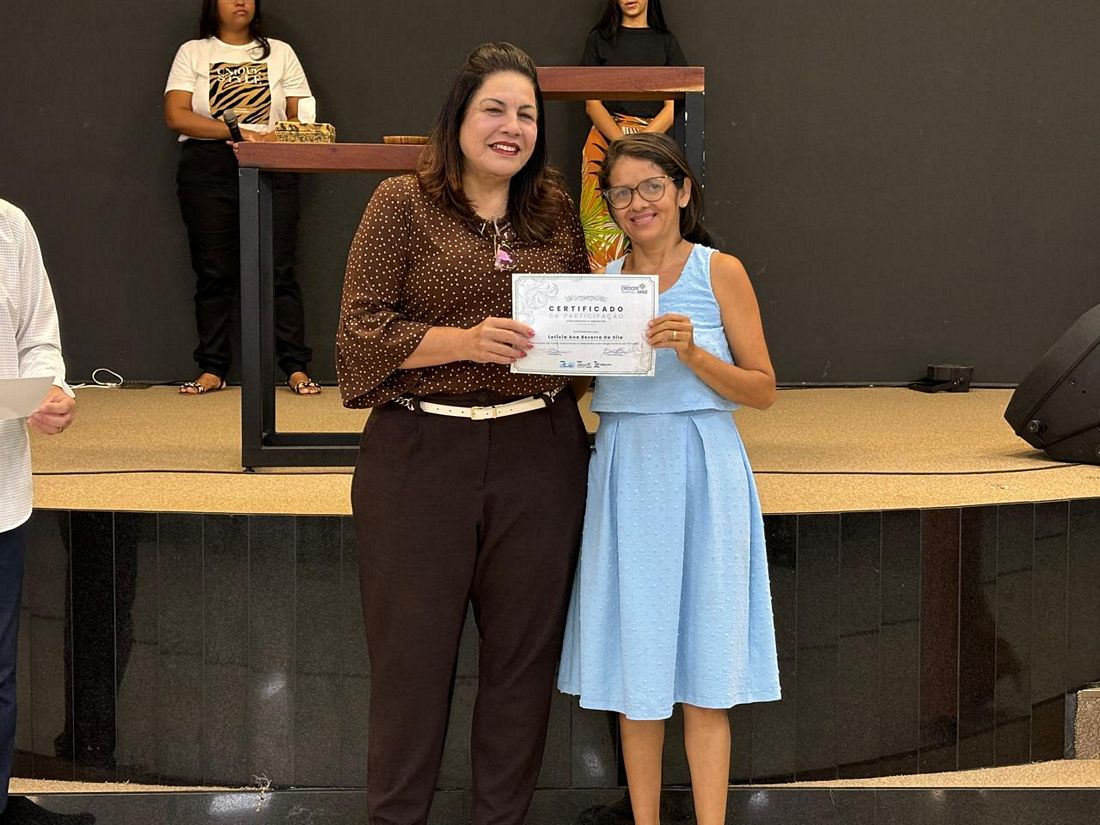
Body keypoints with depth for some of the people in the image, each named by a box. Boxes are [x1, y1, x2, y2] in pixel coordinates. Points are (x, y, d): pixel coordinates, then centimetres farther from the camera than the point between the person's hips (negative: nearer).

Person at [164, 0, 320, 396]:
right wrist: (238, 131, -13)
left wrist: (276, 140, -13)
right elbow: (176, 115, -3)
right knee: (214, 273, 0)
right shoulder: (193, 52, 10)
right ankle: (212, 369, 5)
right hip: (207, 169, 0)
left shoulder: (279, 52, 15)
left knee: (278, 270, -5)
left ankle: (296, 367, -5)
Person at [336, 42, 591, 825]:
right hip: (422, 452, -3)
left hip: (539, 454, 4)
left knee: (524, 648, 9)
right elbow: (361, 330, -7)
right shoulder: (403, 204, -1)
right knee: (413, 650, 4)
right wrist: (464, 340, -20)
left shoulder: (557, 212, 11)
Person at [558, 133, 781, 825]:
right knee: (635, 664, 6)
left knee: (704, 672, 0)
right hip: (624, 477, 3)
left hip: (702, 474, -3)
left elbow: (763, 390, -2)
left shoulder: (720, 273, 0)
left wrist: (692, 354, -16)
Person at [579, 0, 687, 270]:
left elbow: (672, 106, 4)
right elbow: (592, 103, 2)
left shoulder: (666, 42, 11)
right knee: (604, 225, -13)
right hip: (605, 140, 0)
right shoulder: (599, 38, 10)